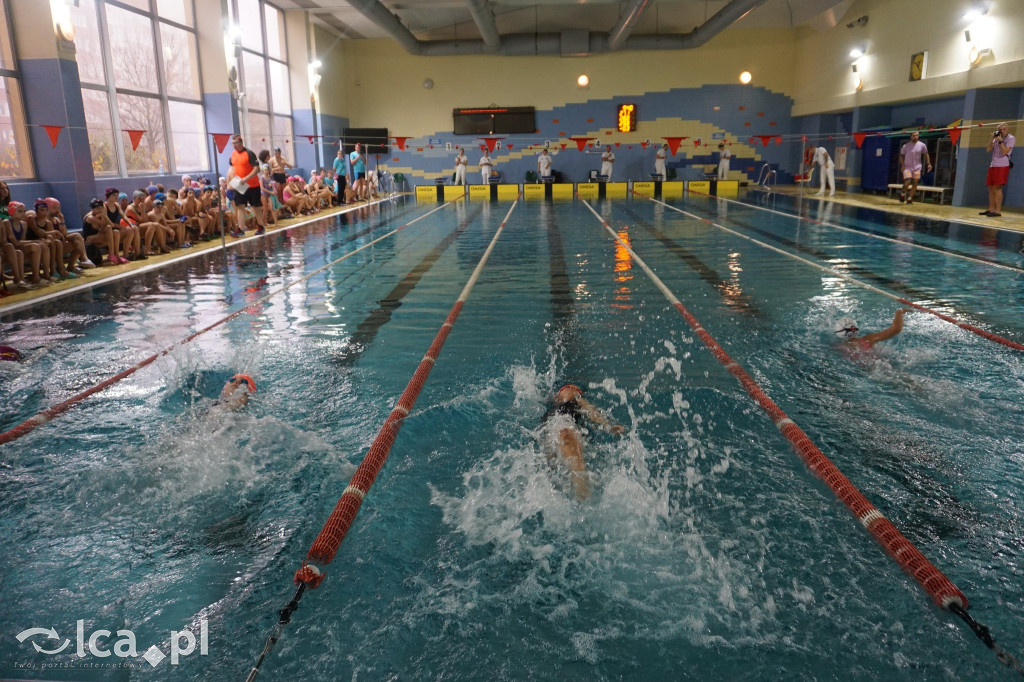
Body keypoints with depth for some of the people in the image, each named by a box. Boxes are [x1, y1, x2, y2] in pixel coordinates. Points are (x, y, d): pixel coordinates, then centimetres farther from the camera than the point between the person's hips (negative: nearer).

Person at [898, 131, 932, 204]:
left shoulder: (922, 145, 1)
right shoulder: (905, 146, -5)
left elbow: (926, 154, 11)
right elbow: (901, 156, 4)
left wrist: (928, 164, 4)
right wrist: (902, 165, -7)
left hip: (917, 167, 3)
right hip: (907, 167, -3)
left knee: (915, 183, 0)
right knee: (907, 182, -16)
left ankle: (909, 198, 9)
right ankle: (903, 193, 12)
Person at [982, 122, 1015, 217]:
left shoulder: (1011, 138, -5)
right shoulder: (997, 138, 15)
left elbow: (1004, 152, -15)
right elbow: (989, 149, 7)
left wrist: (1000, 140, -15)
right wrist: (992, 138, -2)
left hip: (1002, 166, -7)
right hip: (993, 166, 7)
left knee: (997, 188, -13)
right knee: (991, 188, 9)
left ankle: (998, 211, -13)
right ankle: (991, 209, 17)